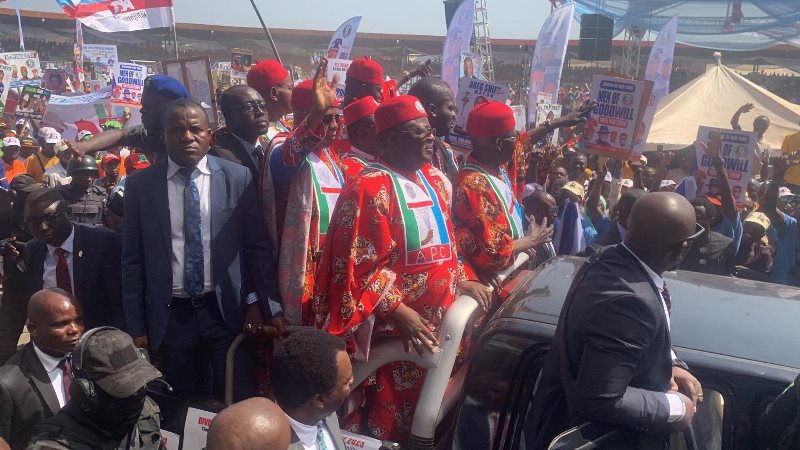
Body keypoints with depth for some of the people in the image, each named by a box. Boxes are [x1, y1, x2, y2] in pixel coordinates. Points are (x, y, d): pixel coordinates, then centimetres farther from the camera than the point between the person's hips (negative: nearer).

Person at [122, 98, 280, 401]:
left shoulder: (238, 178, -3)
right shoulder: (140, 184, -1)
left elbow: (258, 246, 2)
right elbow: (132, 260, 2)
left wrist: (260, 302, -1)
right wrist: (136, 326, 2)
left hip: (227, 311, -1)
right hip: (170, 315, 1)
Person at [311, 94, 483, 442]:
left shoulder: (435, 180, 9)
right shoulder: (371, 190, -16)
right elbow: (362, 266, -19)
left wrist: (463, 279, 8)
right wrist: (399, 312, -23)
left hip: (440, 319, 8)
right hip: (396, 327, -7)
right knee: (395, 418, 7)